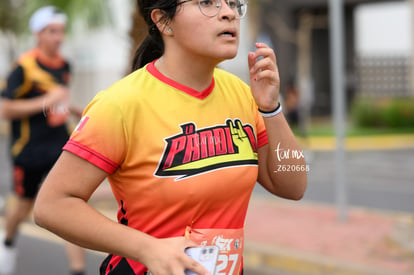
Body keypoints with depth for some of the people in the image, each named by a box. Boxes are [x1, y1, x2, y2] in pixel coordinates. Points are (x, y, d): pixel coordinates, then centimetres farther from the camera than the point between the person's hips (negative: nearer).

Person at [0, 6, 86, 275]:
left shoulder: (65, 66, 5)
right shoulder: (24, 67, -15)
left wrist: (76, 111, 11)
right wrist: (45, 102, -24)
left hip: (61, 147, 4)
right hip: (29, 149, -4)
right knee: (25, 204, 15)